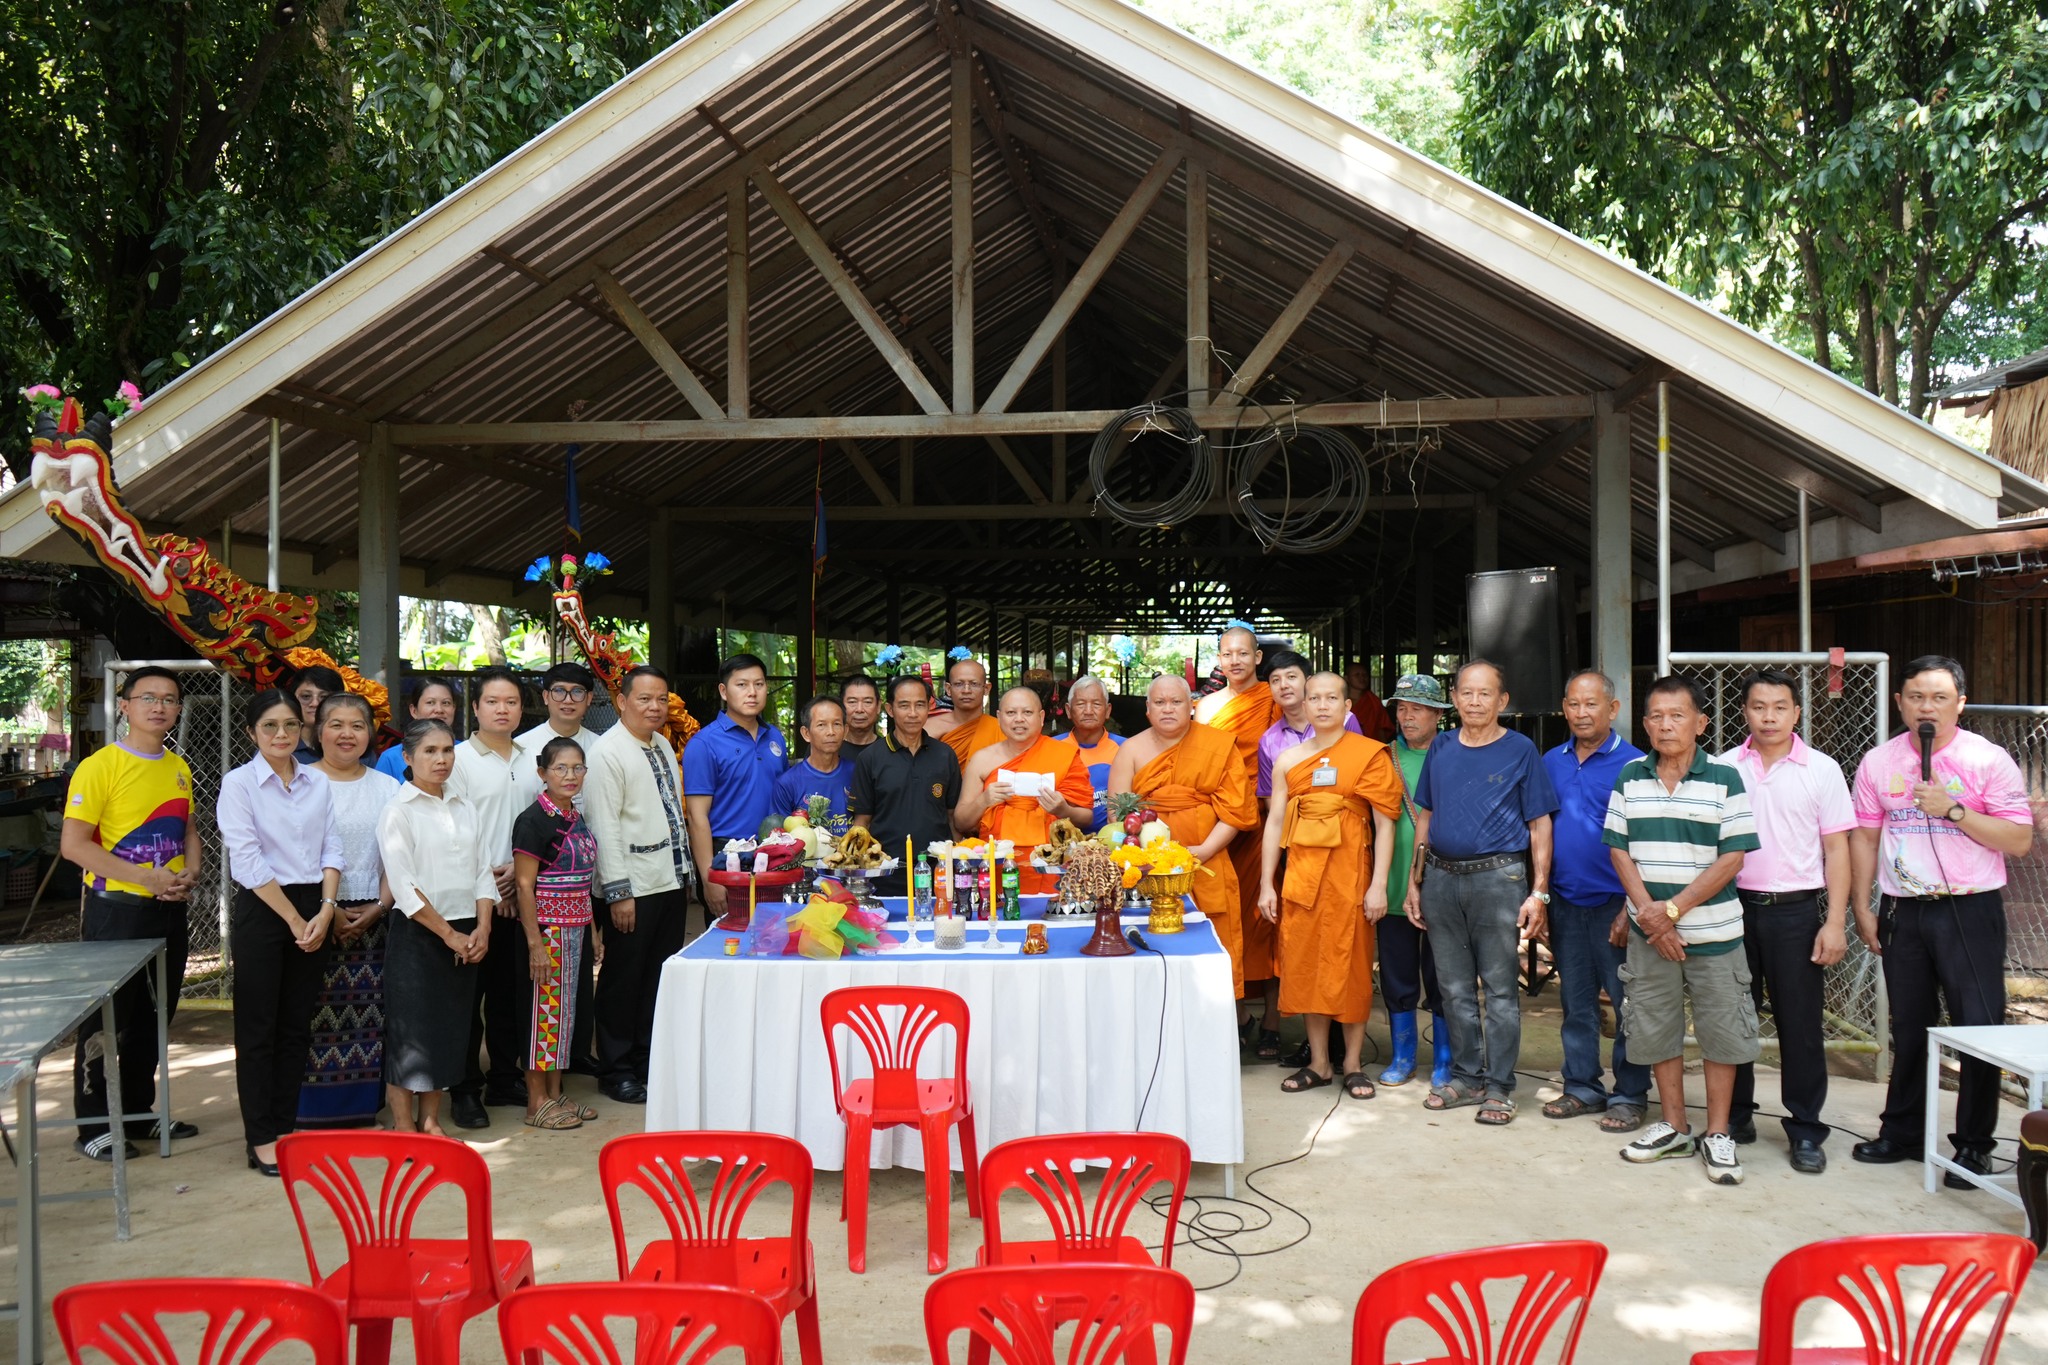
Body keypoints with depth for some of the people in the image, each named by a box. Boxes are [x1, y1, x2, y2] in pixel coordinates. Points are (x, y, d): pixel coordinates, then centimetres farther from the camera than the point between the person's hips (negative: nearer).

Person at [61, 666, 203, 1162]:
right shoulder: (100, 766, -12)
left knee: (153, 1019, 15)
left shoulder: (178, 768, 10)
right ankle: (93, 1127, 13)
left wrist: (191, 872, -3)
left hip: (170, 912, 7)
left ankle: (138, 1115, 28)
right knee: (105, 1022, 2)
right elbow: (73, 844, -16)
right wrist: (146, 877, -21)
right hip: (116, 910, -7)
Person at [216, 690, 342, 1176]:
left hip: (313, 911, 4)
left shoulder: (318, 784, 9)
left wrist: (324, 911, -8)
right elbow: (248, 861, -11)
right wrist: (294, 920, -12)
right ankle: (260, 1138, 9)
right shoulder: (238, 784, -5)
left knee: (297, 1026, 9)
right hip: (261, 911, -4)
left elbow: (332, 850, 6)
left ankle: (285, 1126, 19)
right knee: (258, 1027, 1)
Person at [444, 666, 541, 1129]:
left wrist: (517, 870, -3)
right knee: (469, 993, -1)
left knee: (512, 991, 11)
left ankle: (504, 1078, 22)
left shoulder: (530, 761, 12)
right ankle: (465, 1090, 7)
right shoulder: (460, 759, -4)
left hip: (519, 894, 5)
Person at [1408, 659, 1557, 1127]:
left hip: (1498, 878, -4)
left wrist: (1539, 892, -8)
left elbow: (1539, 825, -2)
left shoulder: (1521, 750, -1)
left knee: (1500, 990, 1)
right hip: (1441, 878, 4)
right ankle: (1466, 1077, 23)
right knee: (1455, 988, 11)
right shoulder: (1441, 750, 10)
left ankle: (1498, 1087, 11)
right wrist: (1414, 883, 11)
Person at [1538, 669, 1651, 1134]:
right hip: (1566, 903, 5)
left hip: (1614, 903, -5)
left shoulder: (1633, 764, -7)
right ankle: (1582, 1087, 25)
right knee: (1576, 1003, 13)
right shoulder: (1551, 762, 9)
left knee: (1628, 1004, 2)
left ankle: (1629, 1096, 13)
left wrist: (1634, 905, -14)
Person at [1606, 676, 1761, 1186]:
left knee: (1721, 1033, 4)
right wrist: (1647, 912, -10)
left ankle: (1718, 1135, 18)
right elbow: (1619, 851, 3)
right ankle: (1673, 1127, 25)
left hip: (1714, 931, -3)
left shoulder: (1724, 779, -5)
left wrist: (1673, 909, -14)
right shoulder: (1630, 778, 4)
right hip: (1650, 933, 3)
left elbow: (1732, 858, -9)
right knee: (1655, 1029, 10)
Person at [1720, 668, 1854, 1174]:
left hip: (1797, 909, -2)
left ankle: (1806, 1131, 13)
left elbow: (1836, 849, 1)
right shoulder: (1723, 769, 4)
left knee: (1799, 1022, 2)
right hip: (1735, 905, 2)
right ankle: (1736, 1116, 22)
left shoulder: (1822, 770, 1)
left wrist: (1835, 922, -6)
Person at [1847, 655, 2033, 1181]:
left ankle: (1974, 1145, 10)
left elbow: (2019, 840, -9)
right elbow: (1864, 838, 10)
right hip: (1903, 912, 3)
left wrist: (1952, 809, -18)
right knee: (1909, 1027, 13)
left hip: (1971, 909, -3)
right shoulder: (1878, 762, 5)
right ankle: (1902, 1132, 25)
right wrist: (1862, 908, 6)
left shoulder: (1989, 760, -5)